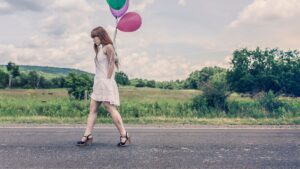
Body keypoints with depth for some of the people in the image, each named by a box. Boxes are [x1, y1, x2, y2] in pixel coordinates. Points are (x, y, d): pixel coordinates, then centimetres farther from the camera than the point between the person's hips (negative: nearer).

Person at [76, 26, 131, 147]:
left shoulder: (108, 47, -4)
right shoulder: (99, 49, 21)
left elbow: (111, 64, -12)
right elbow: (100, 68, 16)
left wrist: (107, 79, -15)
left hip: (106, 83, -9)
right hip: (98, 83, 9)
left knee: (111, 109, -11)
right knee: (92, 109, 5)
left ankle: (124, 136, -5)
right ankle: (87, 136, 7)